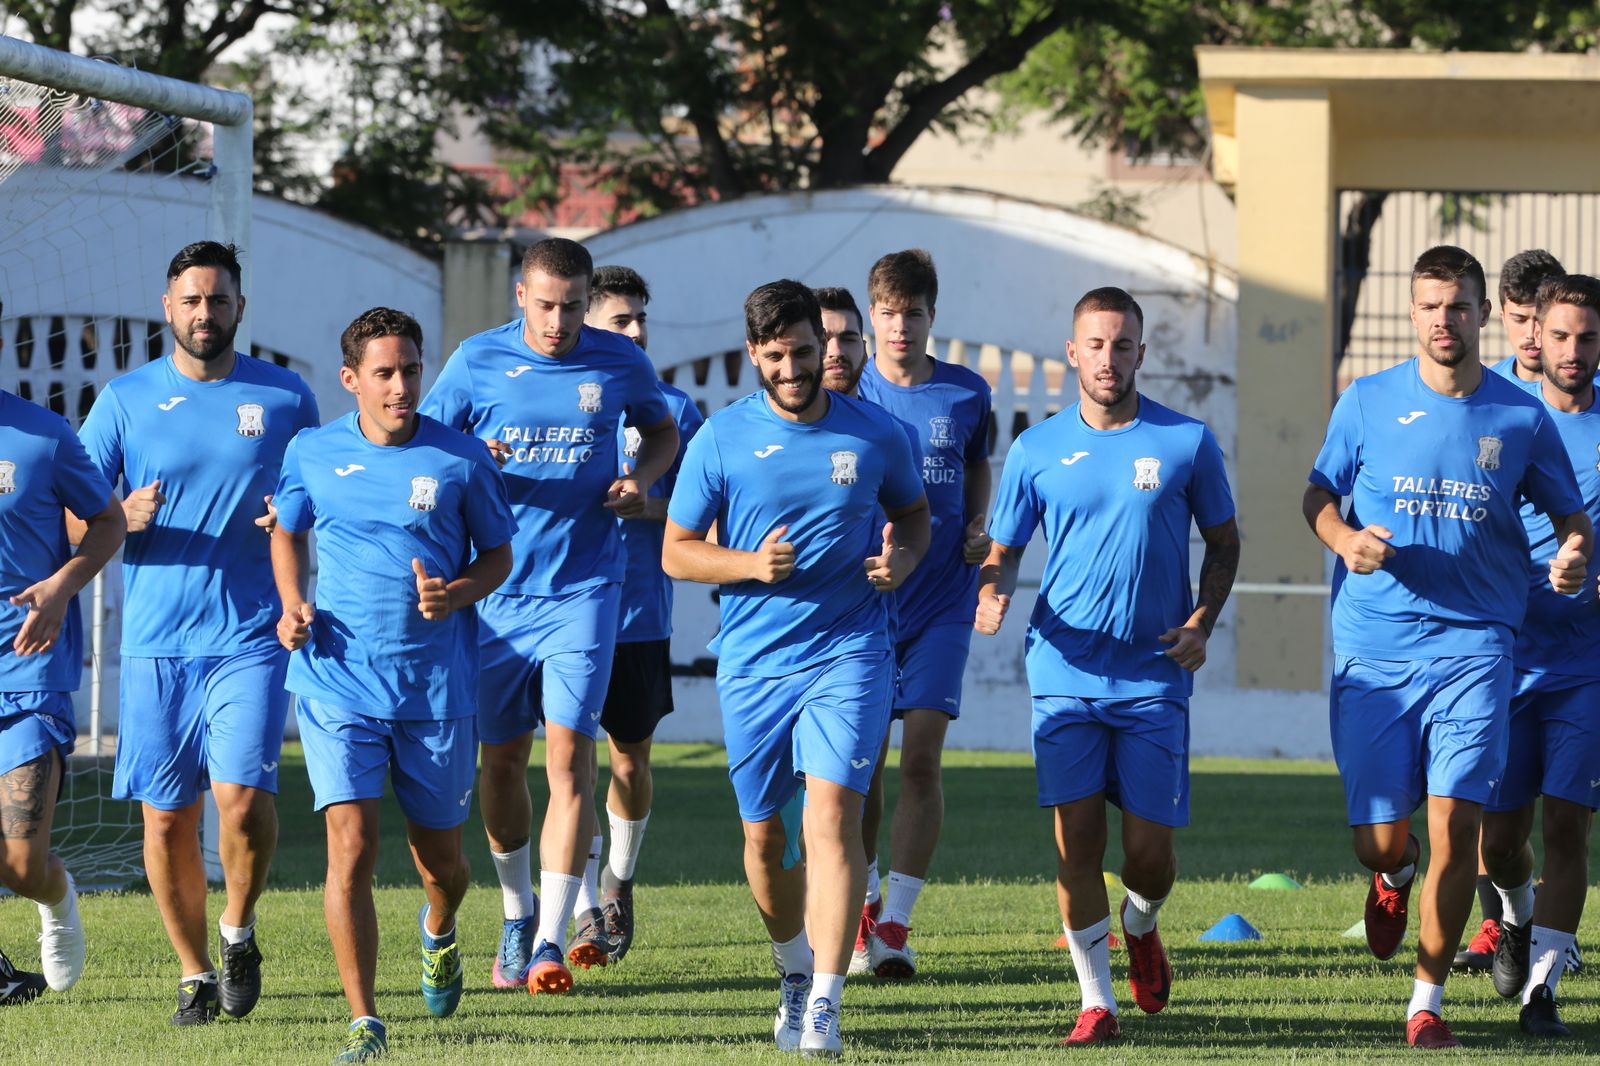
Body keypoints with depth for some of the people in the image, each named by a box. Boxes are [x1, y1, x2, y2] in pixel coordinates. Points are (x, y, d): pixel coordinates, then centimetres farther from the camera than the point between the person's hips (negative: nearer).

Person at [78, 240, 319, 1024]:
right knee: (166, 817, 2)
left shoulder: (285, 398, 6)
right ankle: (194, 972, 19)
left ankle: (239, 931, 9)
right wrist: (125, 517, -17)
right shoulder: (124, 400, 5)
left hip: (250, 636, -1)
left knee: (243, 793, -17)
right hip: (156, 642, 1)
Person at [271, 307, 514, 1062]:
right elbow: (286, 533, 20)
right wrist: (291, 605, 2)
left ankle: (439, 933, 49)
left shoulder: (460, 459, -2)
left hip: (438, 683, 0)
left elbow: (497, 553, 8)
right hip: (338, 680, 0)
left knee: (440, 857, 12)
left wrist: (458, 593, -12)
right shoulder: (312, 454, 2)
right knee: (351, 848, -14)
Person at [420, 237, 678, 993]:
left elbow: (661, 429, 21)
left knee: (569, 754, -12)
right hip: (495, 586, 1)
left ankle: (551, 944, -15)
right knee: (501, 759, 9)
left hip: (582, 589, -1)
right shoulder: (477, 362, -2)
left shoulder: (622, 364, 2)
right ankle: (516, 916, 29)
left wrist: (642, 479, 0)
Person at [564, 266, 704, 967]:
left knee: (630, 756, 11)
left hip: (640, 612, 1)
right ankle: (585, 914, -11)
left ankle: (618, 884, 34)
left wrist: (644, 505, -15)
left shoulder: (671, 409, 5)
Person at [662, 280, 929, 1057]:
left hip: (850, 652, -2)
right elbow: (676, 553, 3)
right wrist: (750, 564, -15)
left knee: (832, 815, -17)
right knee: (764, 832, 10)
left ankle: (824, 1005, -18)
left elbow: (913, 513, 19)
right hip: (753, 663, 2)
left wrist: (903, 557, -4)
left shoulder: (875, 435, 2)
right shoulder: (721, 439, 0)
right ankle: (794, 971, 34)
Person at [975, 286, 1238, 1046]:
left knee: (1148, 852, 0)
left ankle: (1140, 927, 35)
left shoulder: (1187, 442, 2)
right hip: (1065, 671, 1)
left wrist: (1201, 621, -4)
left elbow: (1223, 541, 11)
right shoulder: (1036, 450, 4)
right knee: (1076, 841, -8)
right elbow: (1004, 549, 11)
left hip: (1155, 677, -1)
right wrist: (992, 591, -12)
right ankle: (1096, 1002, 2)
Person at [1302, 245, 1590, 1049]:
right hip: (1374, 645, 1)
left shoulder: (1521, 418, 4)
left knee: (1455, 820, -11)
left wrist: (1573, 555, -9)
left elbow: (1569, 513, 14)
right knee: (1379, 840, -1)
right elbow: (1319, 493, 13)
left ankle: (1427, 1004, 2)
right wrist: (1346, 539, -9)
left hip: (1473, 644, 0)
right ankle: (1394, 879, 39)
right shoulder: (1368, 403, 3)